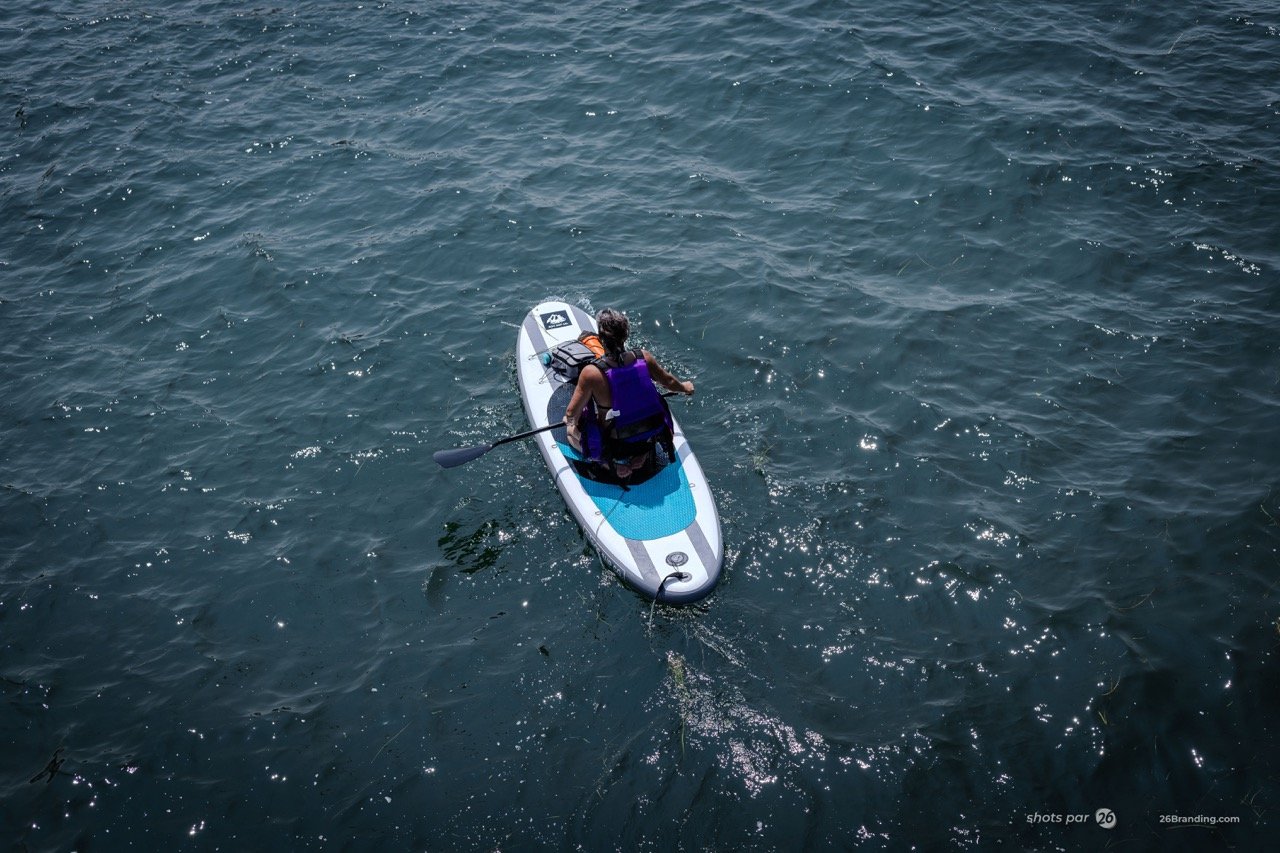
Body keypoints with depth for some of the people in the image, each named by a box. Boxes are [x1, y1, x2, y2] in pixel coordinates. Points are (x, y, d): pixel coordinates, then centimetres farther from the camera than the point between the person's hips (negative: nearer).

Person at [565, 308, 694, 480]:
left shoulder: (592, 373, -27)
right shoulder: (643, 357, -16)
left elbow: (572, 413, -14)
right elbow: (668, 381, 4)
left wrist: (570, 421, 11)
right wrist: (684, 387, 27)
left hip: (614, 446, -3)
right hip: (650, 439, 4)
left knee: (571, 429, 24)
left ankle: (611, 463, 3)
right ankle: (642, 454, 13)